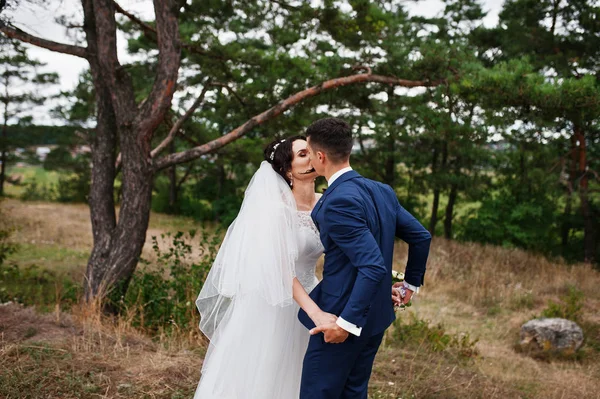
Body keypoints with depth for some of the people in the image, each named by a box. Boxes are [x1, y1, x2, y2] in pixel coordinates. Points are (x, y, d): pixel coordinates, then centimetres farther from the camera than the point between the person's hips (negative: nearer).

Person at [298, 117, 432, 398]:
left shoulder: (339, 201, -23)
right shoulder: (382, 191, 3)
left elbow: (373, 267, -28)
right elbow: (421, 237, 11)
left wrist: (346, 322, -25)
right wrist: (411, 284, 23)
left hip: (347, 320, -8)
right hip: (376, 317, 9)